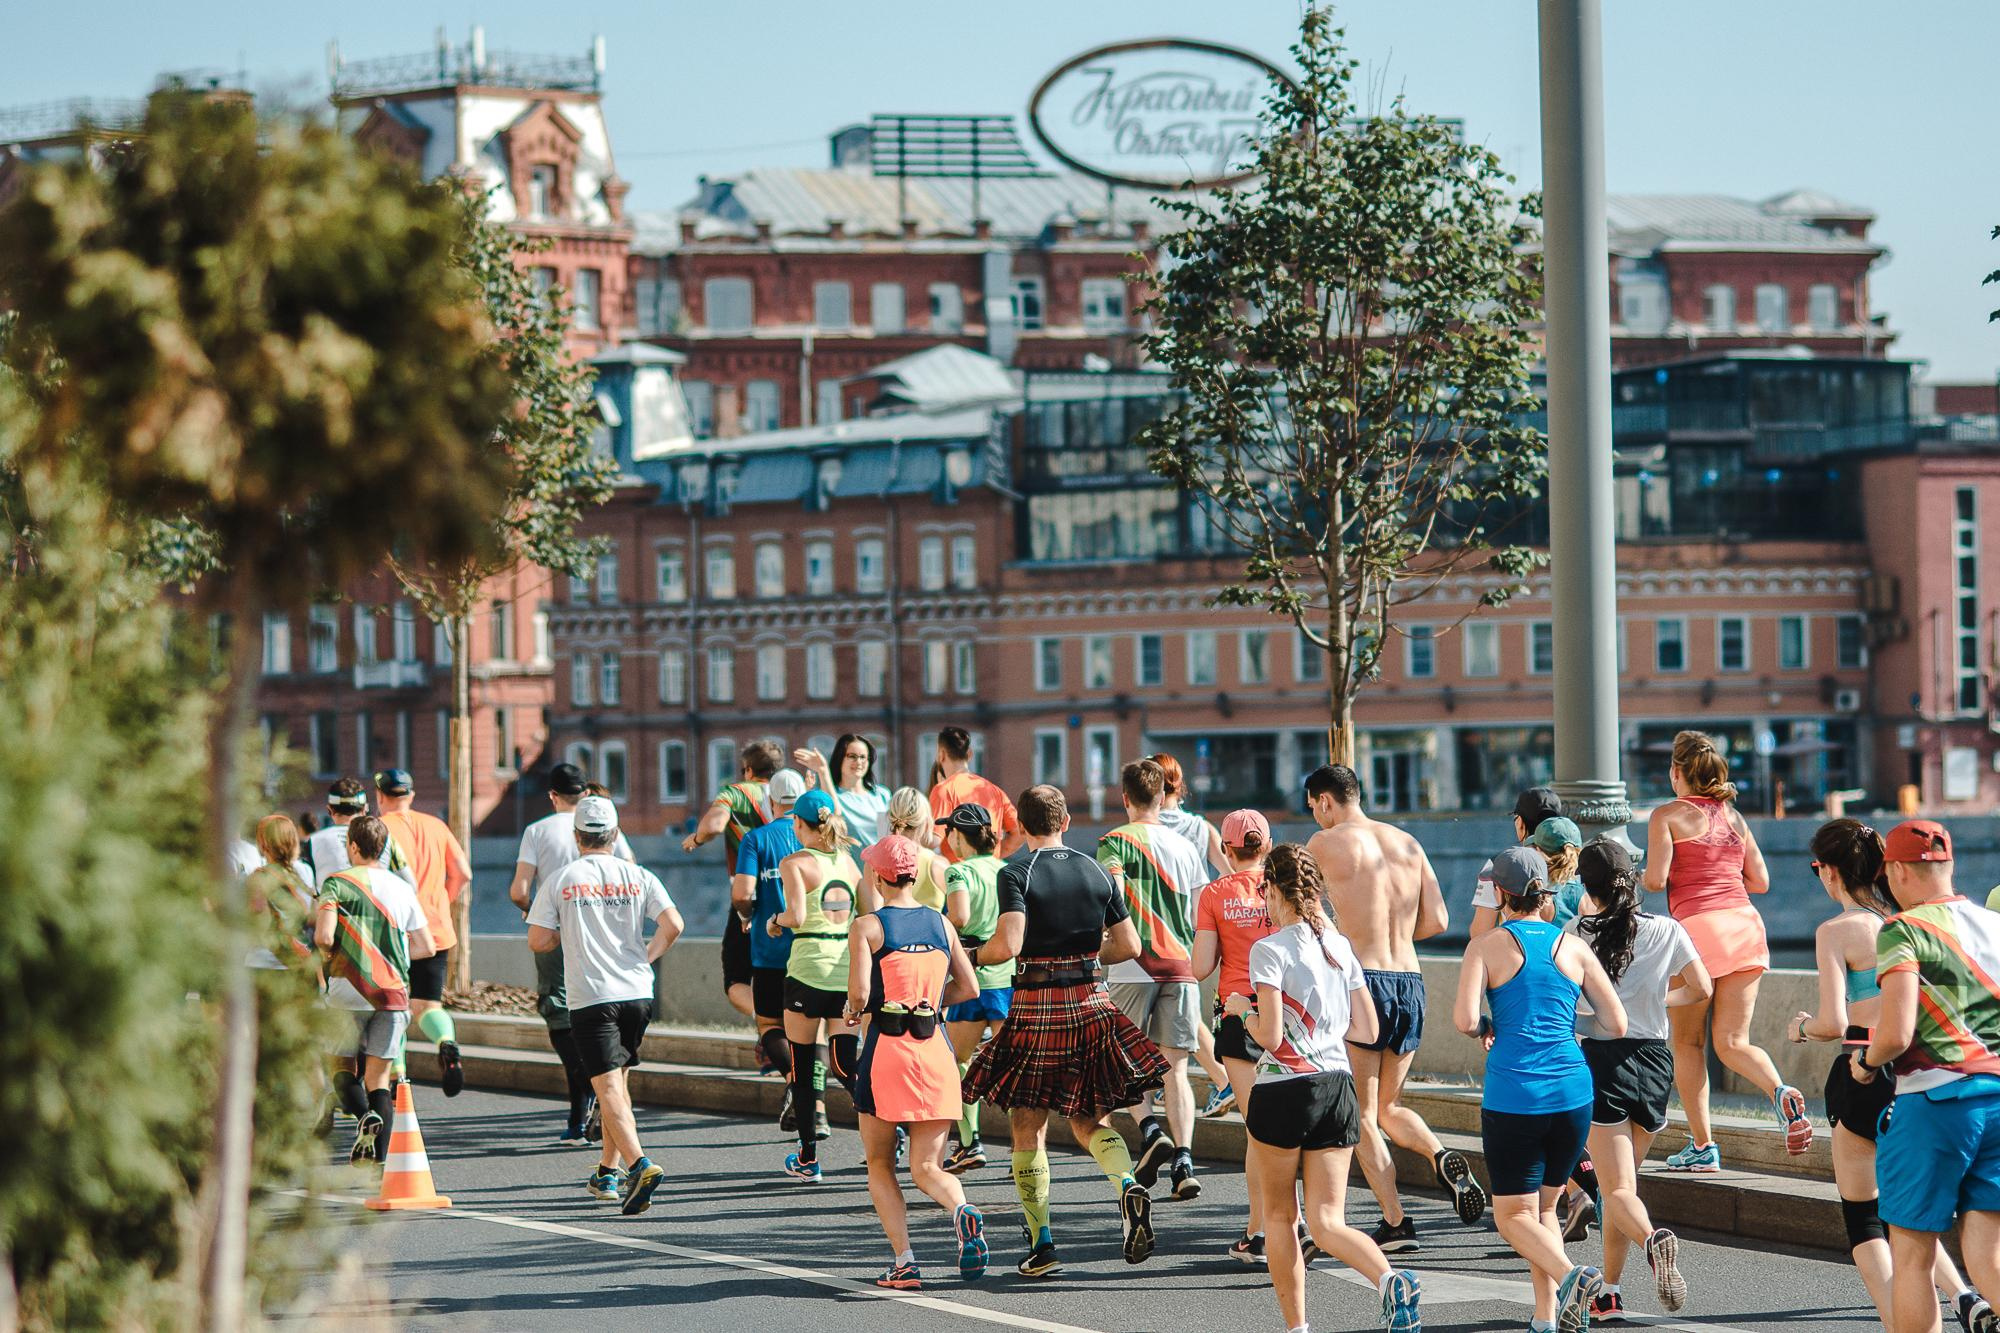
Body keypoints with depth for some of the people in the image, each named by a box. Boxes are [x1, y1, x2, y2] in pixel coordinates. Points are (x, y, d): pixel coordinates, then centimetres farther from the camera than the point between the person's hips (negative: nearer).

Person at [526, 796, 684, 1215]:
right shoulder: (639, 878, 4)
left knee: (609, 1088, -8)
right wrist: (647, 957, 10)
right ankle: (608, 1173, 25)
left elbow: (538, 941, -3)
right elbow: (672, 925, -7)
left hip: (590, 999, -4)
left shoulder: (560, 882, -1)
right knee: (616, 1081, 19)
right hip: (637, 993, 4)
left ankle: (640, 1165, -28)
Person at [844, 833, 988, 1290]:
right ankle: (963, 1212, -28)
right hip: (936, 1049, 3)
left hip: (886, 1048, -3)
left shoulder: (867, 926, -5)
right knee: (927, 1168, 4)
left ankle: (904, 1262, -2)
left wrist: (853, 1010, 9)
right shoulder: (940, 923, 8)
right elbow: (968, 988, 8)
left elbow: (860, 992, -14)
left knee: (880, 1166, 11)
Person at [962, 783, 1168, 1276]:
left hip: (1035, 1008, -4)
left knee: (1028, 1128, 7)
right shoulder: (1096, 872, 7)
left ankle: (1041, 1243, 3)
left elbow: (1008, 944, -20)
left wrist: (974, 957, 0)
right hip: (1090, 1005, 4)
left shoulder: (1016, 873, -7)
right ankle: (1128, 1186, -15)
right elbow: (1129, 945, 8)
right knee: (1089, 1120, 15)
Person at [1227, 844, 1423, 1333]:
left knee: (1279, 1216, 12)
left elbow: (1269, 1036, -15)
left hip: (1283, 1090, -5)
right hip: (1337, 1087, 5)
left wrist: (1243, 1009, 4)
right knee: (1327, 1221, 2)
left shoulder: (1270, 950, -10)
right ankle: (1393, 1281, -25)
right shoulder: (1340, 947, 9)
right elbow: (1367, 1031, 11)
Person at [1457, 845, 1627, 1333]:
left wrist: (1484, 1029, 11)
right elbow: (1616, 1025, 7)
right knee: (1544, 1207, 19)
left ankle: (1570, 1275, -23)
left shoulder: (1487, 946, 0)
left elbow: (1465, 1020, -12)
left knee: (1514, 1214, 5)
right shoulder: (1574, 948, 9)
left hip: (1513, 1098, -4)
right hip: (1572, 1092, 4)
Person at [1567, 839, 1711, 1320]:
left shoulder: (1577, 933, -7)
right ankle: (1609, 1293, 19)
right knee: (1621, 1181, 19)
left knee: (1617, 1189, -5)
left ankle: (1652, 1239, -37)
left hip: (1601, 1060, -4)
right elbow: (1701, 989, 12)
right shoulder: (1666, 931, 2)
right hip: (1655, 1060, 4)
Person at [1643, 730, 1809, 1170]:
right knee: (1732, 1043, 4)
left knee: (1688, 1042, 8)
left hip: (1696, 924, -5)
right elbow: (1761, 881, 16)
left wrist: (1641, 878, 14)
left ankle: (1702, 1146, 7)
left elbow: (1656, 880, -9)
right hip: (1745, 922, 5)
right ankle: (1781, 1093, -26)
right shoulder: (1732, 816, 16)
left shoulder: (1667, 816, 1)